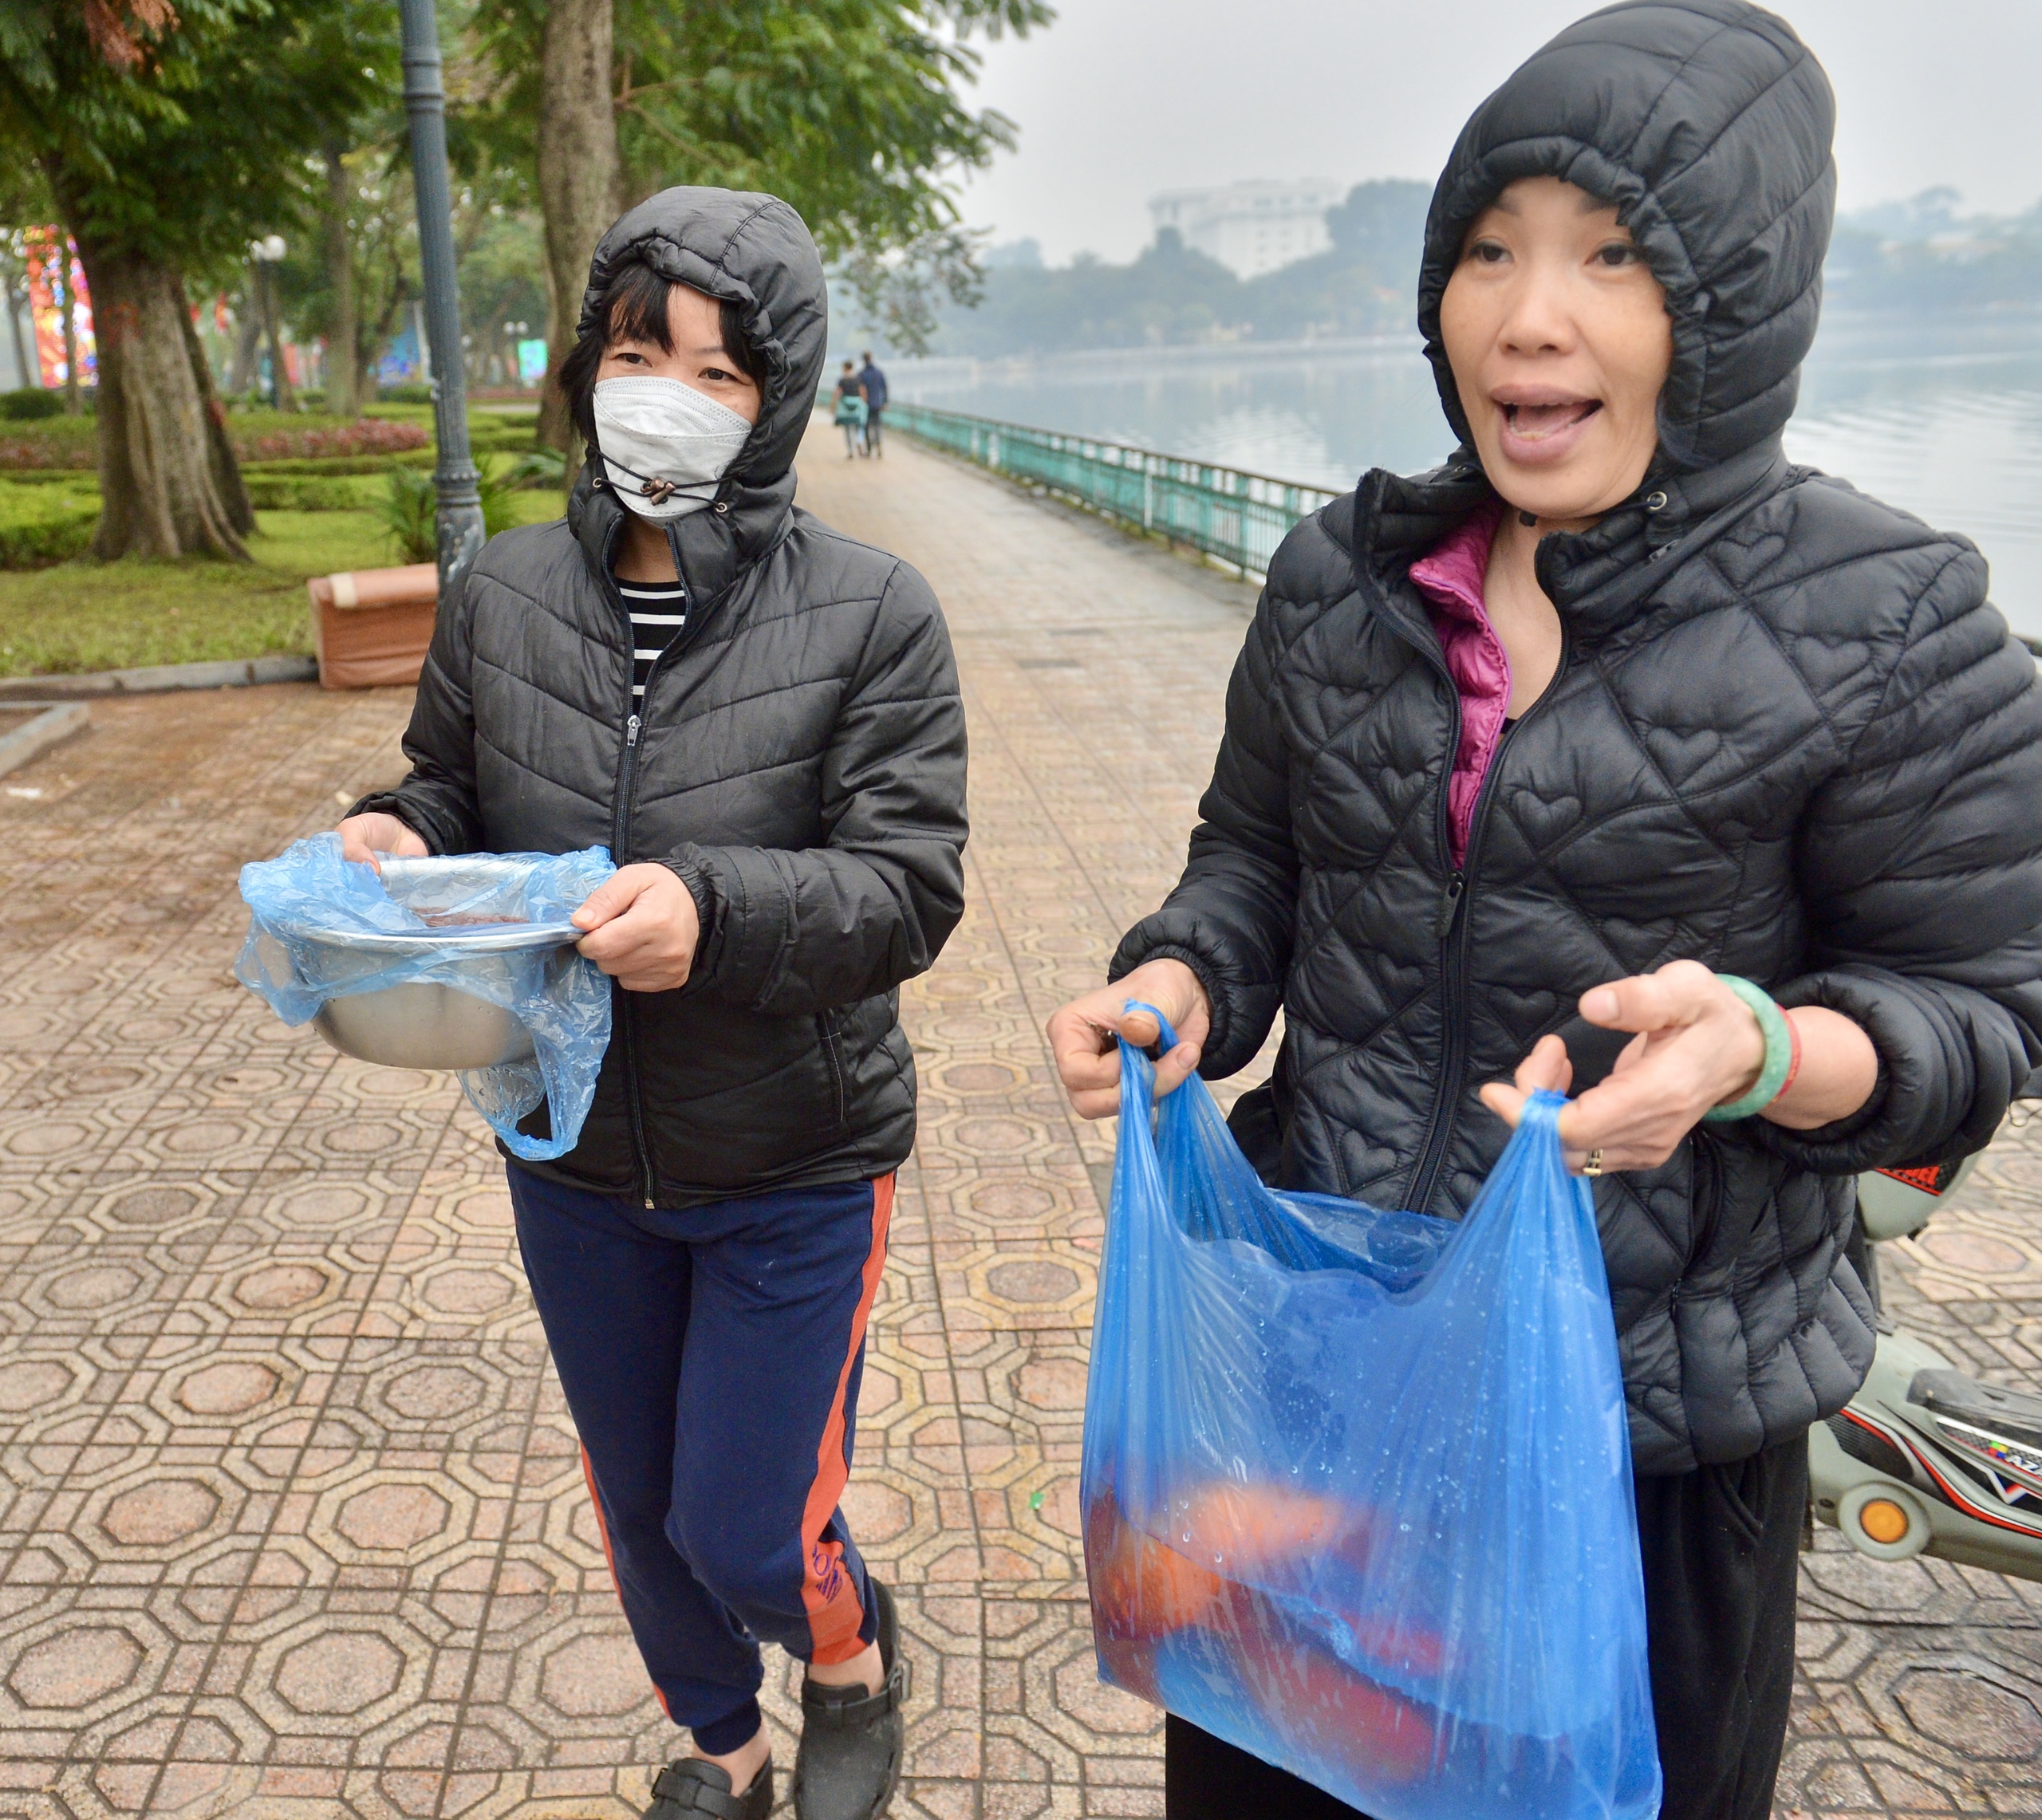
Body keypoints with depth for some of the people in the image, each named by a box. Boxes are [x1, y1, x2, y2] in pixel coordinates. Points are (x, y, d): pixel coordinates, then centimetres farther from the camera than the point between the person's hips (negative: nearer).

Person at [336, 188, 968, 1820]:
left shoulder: (869, 614, -15)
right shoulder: (506, 591, -3)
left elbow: (908, 883, -18)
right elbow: (453, 788, 10)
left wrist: (716, 909, -35)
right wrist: (395, 833, -14)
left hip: (794, 1169, -4)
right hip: (573, 1155, 4)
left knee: (745, 1534, 4)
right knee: (638, 1504, 22)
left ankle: (851, 1653, 43)